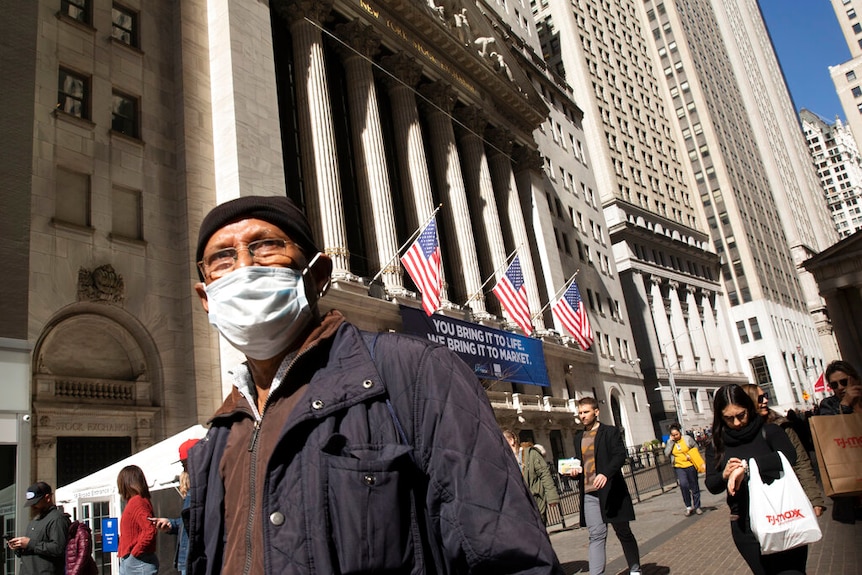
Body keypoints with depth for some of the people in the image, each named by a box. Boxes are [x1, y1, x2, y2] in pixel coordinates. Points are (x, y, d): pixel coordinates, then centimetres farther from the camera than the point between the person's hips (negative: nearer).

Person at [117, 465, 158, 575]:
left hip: (136, 563, -9)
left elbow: (150, 531, -24)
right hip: (132, 563, 9)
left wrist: (133, 554, -15)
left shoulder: (137, 501, -13)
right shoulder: (135, 501, 14)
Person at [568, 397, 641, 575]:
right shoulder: (579, 437, 14)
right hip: (589, 493, 3)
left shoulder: (610, 432, -2)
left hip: (610, 490, -3)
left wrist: (606, 474, -28)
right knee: (596, 535, -3)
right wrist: (575, 469, 1)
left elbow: (620, 455, -13)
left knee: (623, 532, 11)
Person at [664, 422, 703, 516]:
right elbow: (667, 453, -8)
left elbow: (695, 447, 7)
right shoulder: (670, 442, 3)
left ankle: (697, 507, 25)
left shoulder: (687, 438, -3)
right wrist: (671, 441, -11)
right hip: (679, 467, 0)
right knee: (683, 484, -19)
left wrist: (691, 455, -10)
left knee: (694, 486, 9)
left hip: (690, 466, 0)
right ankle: (689, 507, -5)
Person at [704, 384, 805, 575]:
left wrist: (746, 465, -25)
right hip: (745, 526, 2)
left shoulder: (768, 431, 0)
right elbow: (712, 486, 8)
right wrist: (724, 475, -13)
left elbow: (788, 456, -20)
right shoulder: (717, 445, 8)